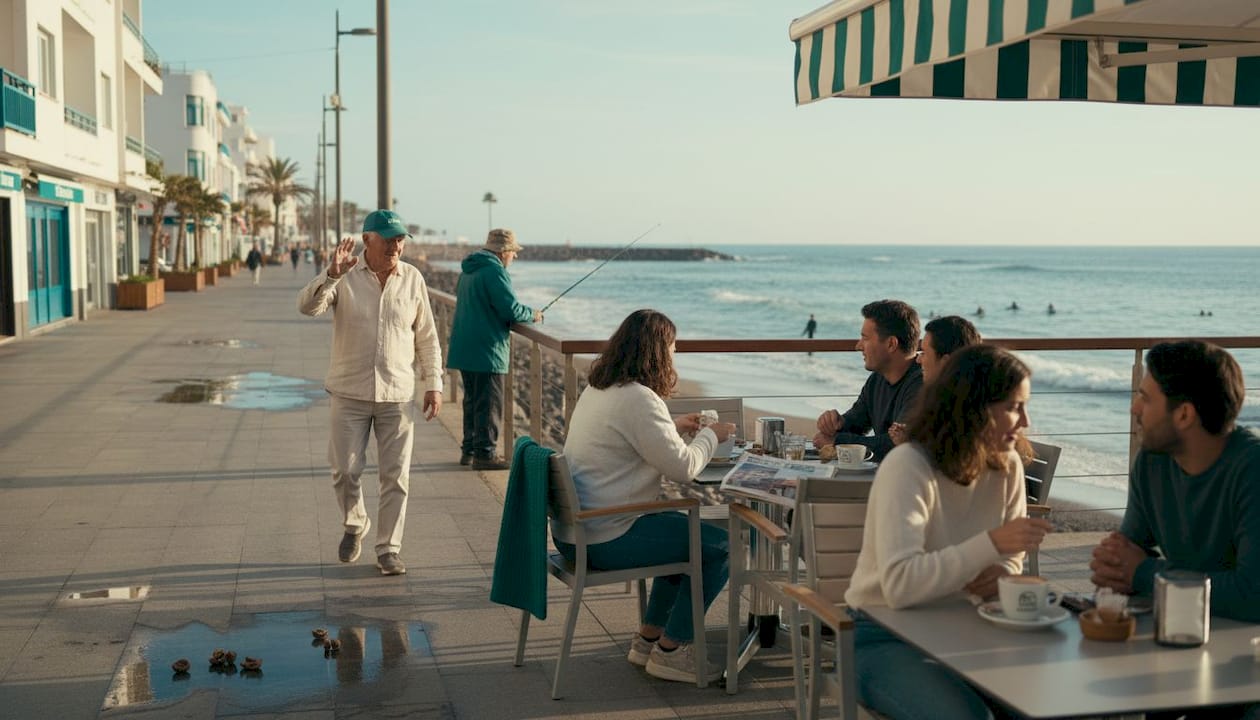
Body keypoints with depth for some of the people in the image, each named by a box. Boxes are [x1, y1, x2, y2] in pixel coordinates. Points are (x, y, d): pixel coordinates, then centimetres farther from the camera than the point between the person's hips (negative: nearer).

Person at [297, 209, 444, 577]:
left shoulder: (413, 279, 3)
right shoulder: (345, 277, -2)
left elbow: (427, 338, 8)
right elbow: (307, 306, -16)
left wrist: (433, 385, 4)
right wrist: (331, 274, -31)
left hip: (398, 395, 1)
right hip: (349, 393, -1)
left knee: (395, 477, 1)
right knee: (345, 471, 2)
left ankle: (388, 550, 12)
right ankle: (354, 526, 30)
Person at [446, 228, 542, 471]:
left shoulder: (468, 270, 17)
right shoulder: (494, 271, -15)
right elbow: (511, 309, -21)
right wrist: (532, 315, -2)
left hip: (465, 348, 10)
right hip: (486, 351, -10)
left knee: (473, 400, 16)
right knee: (489, 403, -5)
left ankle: (469, 450, 20)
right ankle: (485, 453, -3)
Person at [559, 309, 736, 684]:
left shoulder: (597, 387, 10)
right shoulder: (638, 399, -20)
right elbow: (683, 467, -18)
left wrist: (673, 426, 23)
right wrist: (710, 435, -1)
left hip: (572, 528, 10)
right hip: (603, 539, -10)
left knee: (687, 530, 27)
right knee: (719, 546, -3)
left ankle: (649, 637, 28)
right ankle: (670, 650, 6)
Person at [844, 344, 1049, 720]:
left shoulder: (1008, 466, -1)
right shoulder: (908, 466, -22)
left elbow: (1011, 560, 9)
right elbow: (900, 584, -33)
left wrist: (1001, 573, -15)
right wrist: (991, 542, -36)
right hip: (884, 637, -6)